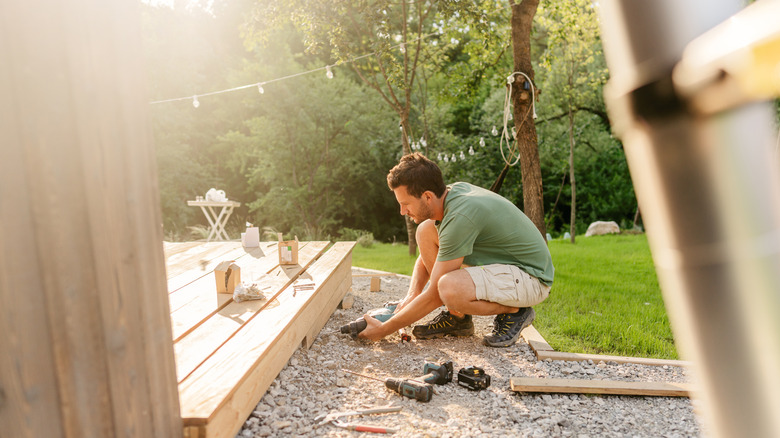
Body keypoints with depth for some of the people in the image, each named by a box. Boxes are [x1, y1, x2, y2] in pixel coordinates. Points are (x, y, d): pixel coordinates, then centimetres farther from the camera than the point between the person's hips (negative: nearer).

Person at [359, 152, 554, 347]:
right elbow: (426, 255, 12)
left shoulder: (460, 217, -31)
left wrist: (383, 330, -15)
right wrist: (412, 294, -4)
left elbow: (433, 296, -25)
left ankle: (514, 311, -5)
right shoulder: (453, 191, -3)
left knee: (449, 288, -36)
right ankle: (458, 317, 5)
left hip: (531, 276, -9)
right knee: (426, 230, -1)